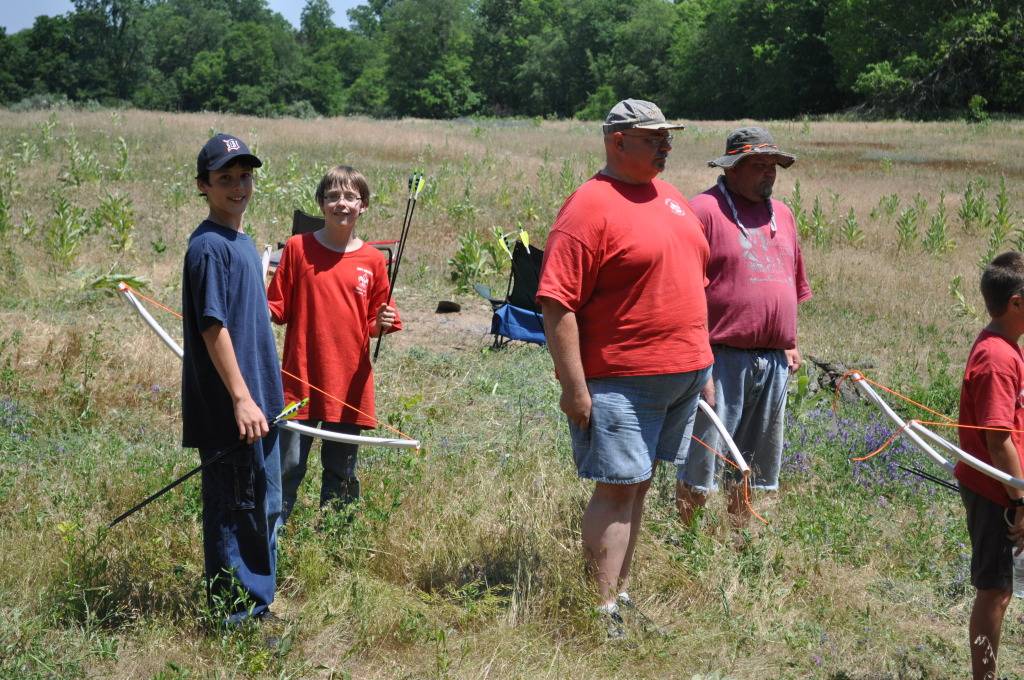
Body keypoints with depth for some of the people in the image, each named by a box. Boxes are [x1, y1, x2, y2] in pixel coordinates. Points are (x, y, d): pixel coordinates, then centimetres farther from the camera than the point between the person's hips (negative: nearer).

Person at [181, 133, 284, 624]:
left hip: (259, 404, 10)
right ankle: (234, 620, 8)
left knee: (265, 509, 16)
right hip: (230, 412, -10)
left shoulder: (242, 243, 15)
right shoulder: (208, 246, -14)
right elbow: (213, 327, -19)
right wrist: (241, 398, -22)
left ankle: (257, 611, 27)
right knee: (234, 511, -1)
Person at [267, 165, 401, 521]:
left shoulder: (373, 260, 4)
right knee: (288, 467, -2)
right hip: (301, 378, -2)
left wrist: (383, 323, -9)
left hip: (350, 383, 2)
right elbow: (278, 308, 4)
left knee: (341, 473, 10)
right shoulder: (298, 248, 1)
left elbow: (373, 323, 12)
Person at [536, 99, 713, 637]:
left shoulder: (671, 198, 15)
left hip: (683, 375, 8)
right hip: (622, 380, -8)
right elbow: (557, 302, -17)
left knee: (639, 483, 13)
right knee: (618, 487, -6)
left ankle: (622, 592, 21)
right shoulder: (591, 206, -12)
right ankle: (605, 610, -2)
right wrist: (573, 385, -20)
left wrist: (703, 365, 21)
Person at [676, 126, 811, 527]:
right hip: (722, 358, -7)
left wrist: (790, 343, 20)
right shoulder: (705, 209, -8)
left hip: (773, 360, 7)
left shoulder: (781, 214, 16)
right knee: (703, 455, -3)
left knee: (758, 460, 13)